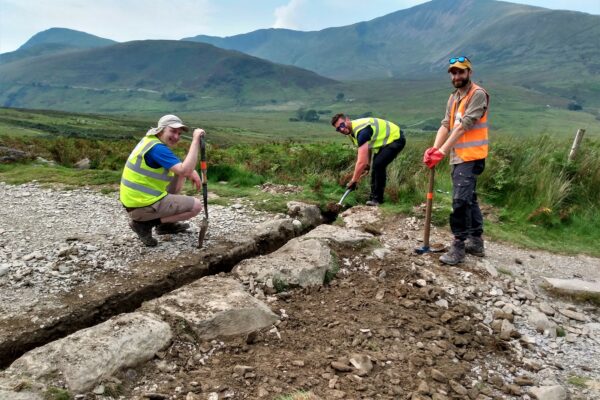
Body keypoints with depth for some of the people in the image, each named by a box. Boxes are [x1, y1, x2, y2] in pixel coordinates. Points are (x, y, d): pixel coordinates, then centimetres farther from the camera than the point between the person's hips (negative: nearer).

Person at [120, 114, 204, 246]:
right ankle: (144, 223, -5)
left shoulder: (151, 140, 11)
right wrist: (195, 140, -25)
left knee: (180, 174, 19)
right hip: (142, 205, -10)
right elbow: (185, 170, -29)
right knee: (196, 206, -7)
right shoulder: (157, 148, -20)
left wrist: (192, 171, 1)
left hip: (135, 198, 10)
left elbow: (180, 167, 21)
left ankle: (166, 224, 20)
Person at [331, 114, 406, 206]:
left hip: (396, 138, -10)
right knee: (375, 167, 9)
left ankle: (377, 199, -13)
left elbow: (362, 162, -36)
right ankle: (373, 197, 19)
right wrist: (367, 165, 6)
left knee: (378, 165, -24)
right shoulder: (350, 131, -2)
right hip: (384, 140, 10)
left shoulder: (361, 131, -33)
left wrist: (353, 181, -27)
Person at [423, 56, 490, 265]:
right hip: (458, 157, 9)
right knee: (468, 199, 15)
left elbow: (463, 126, -19)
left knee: (460, 200, -13)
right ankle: (476, 242, 27)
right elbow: (446, 125, 6)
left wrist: (442, 151, -24)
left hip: (471, 157, -9)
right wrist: (434, 148, -11)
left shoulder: (478, 94, -10)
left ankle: (459, 246, -6)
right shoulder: (453, 98, 17)